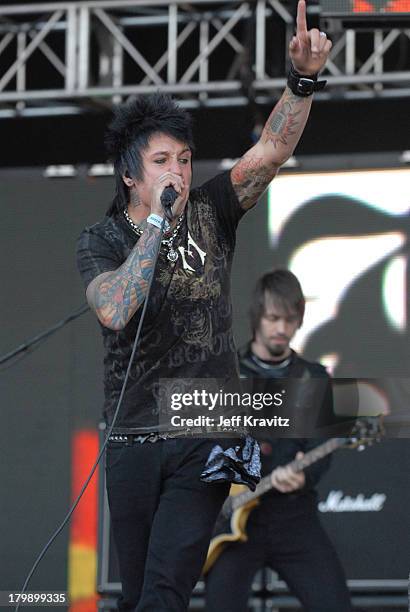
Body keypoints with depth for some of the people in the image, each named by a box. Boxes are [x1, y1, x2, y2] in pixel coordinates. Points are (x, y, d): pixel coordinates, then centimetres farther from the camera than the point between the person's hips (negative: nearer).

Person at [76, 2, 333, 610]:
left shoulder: (209, 213, 5)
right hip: (134, 440, 0)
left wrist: (303, 79, -25)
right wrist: (158, 221, -18)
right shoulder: (100, 240, -1)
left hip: (206, 439, 0)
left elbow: (270, 152, -9)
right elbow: (115, 312, -21)